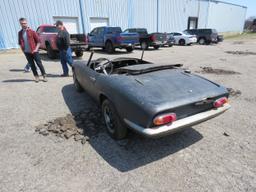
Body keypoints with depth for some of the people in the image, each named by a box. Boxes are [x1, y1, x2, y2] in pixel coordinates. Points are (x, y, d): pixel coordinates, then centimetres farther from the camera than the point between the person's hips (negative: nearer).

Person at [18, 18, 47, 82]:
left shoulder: (32, 31, -3)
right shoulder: (20, 33, 8)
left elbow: (38, 41, -4)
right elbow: (20, 42, 17)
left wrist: (36, 49, -11)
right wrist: (22, 49, 6)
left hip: (34, 51, -4)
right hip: (27, 52, 4)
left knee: (39, 64, -2)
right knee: (32, 65, 7)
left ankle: (44, 76, 6)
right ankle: (36, 76, 15)